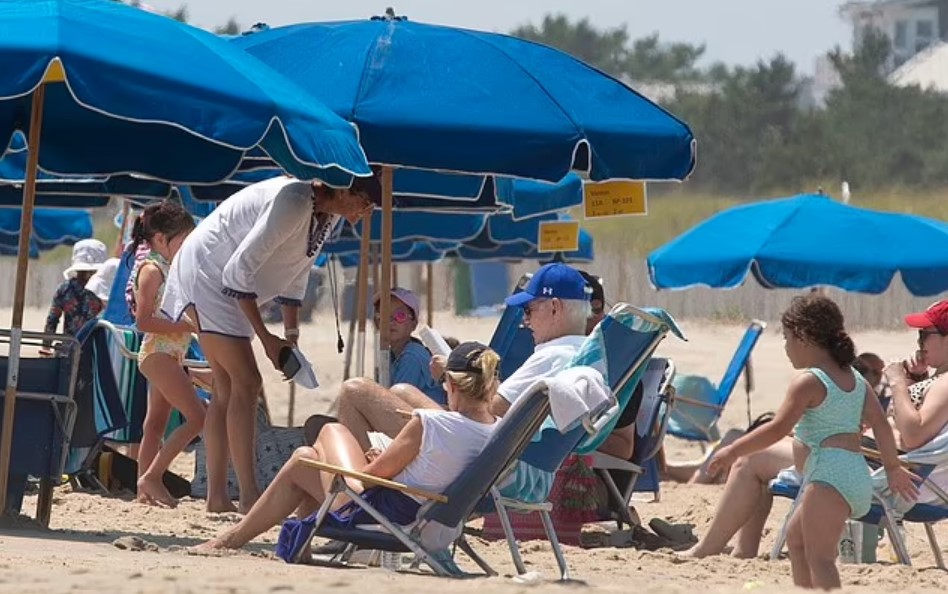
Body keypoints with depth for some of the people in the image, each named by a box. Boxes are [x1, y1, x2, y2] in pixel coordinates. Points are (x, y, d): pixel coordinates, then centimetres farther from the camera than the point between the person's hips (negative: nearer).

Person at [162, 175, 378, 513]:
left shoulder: (329, 215, 1)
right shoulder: (293, 203, -29)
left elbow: (296, 275, 13)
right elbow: (238, 272, -28)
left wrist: (291, 335, 5)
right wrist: (266, 339, -23)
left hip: (230, 285, 10)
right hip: (206, 276, -10)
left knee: (227, 388, 8)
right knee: (246, 382, -15)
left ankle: (217, 497, 10)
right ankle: (249, 496, -18)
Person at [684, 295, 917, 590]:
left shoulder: (808, 381, -9)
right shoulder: (856, 380, 15)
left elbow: (778, 429, -14)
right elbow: (880, 424, 13)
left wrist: (733, 451, -8)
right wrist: (892, 468, 22)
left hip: (830, 475, -10)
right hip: (857, 475, 10)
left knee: (819, 556, -15)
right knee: (796, 537, 27)